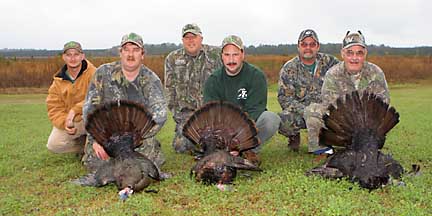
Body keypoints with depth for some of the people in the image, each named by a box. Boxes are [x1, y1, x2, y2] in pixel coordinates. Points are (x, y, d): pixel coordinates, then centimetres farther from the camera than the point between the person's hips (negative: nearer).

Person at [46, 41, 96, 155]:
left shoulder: (92, 73, -14)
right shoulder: (58, 81, 2)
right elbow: (54, 108, -2)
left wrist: (75, 110, -33)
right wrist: (64, 123, -22)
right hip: (67, 121, 4)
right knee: (53, 145, -11)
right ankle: (86, 145, 12)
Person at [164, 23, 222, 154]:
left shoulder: (216, 54, 3)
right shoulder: (172, 59, 7)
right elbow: (170, 89, 10)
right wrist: (177, 113, 2)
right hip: (186, 110, 1)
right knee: (181, 146, -14)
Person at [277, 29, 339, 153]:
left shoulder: (329, 62, 5)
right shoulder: (289, 68, -1)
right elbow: (284, 98, -7)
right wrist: (305, 111, -22)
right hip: (300, 112, -2)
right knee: (282, 120, -33)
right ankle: (294, 137, 6)